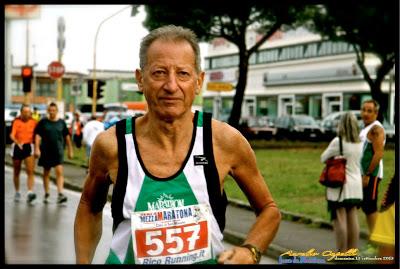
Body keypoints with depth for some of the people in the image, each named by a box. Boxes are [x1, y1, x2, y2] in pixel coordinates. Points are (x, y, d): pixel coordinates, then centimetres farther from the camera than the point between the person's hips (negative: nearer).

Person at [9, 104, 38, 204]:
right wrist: (17, 142, -36)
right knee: (16, 172, 13)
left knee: (30, 171, -15)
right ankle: (17, 192, 29)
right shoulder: (16, 122, -6)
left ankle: (30, 193, -23)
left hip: (28, 147, 0)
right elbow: (12, 135, -18)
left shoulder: (33, 122, 1)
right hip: (17, 147, 0)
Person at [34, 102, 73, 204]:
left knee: (59, 171, -14)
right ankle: (46, 194, 23)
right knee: (46, 173, 11)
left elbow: (67, 137, 13)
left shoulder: (61, 122, 5)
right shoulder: (43, 122, 1)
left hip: (58, 151, 0)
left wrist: (70, 150, 14)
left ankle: (60, 194, -19)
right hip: (46, 151, 0)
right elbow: (37, 135, -2)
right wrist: (37, 148, -13)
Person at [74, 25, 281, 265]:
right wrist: (83, 262, -3)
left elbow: (269, 210, -1)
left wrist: (249, 252, -17)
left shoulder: (226, 141, -15)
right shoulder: (111, 145, -15)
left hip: (210, 259, 0)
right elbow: (90, 207, 5)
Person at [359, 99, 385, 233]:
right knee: (366, 207, 11)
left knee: (371, 207, -9)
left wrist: (367, 175, -21)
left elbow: (379, 154, -20)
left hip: (372, 174, -10)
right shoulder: (365, 128, 18)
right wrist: (364, 174, 17)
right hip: (364, 173, 10)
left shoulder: (376, 129, -13)